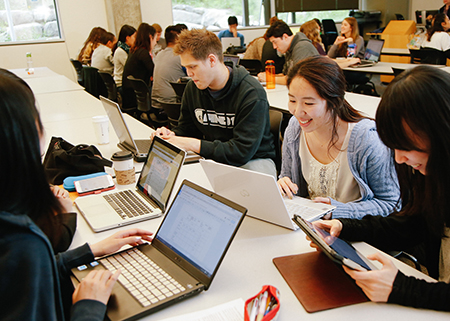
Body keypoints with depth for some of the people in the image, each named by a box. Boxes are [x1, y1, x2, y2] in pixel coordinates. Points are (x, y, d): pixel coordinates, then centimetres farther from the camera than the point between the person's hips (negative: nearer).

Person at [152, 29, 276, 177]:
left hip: (254, 160, -5)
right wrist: (171, 135, -12)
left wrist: (193, 144, -27)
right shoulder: (192, 88, 1)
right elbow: (186, 129, 13)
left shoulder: (252, 94, -20)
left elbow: (242, 151, -25)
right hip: (212, 158, 6)